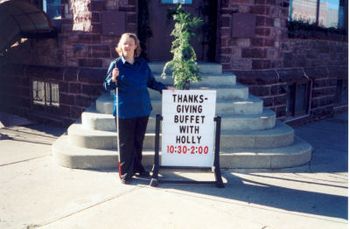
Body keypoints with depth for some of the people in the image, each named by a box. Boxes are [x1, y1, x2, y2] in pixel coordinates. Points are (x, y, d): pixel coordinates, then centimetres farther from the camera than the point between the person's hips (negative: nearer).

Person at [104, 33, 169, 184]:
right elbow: (107, 87, -4)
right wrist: (113, 79, -23)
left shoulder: (143, 64, 5)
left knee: (139, 141, 14)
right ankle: (125, 173, 13)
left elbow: (151, 82, 15)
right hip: (124, 111, -4)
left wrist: (164, 88, 4)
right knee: (125, 143, 2)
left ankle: (137, 167, 29)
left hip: (142, 109, 4)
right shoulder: (116, 64, -5)